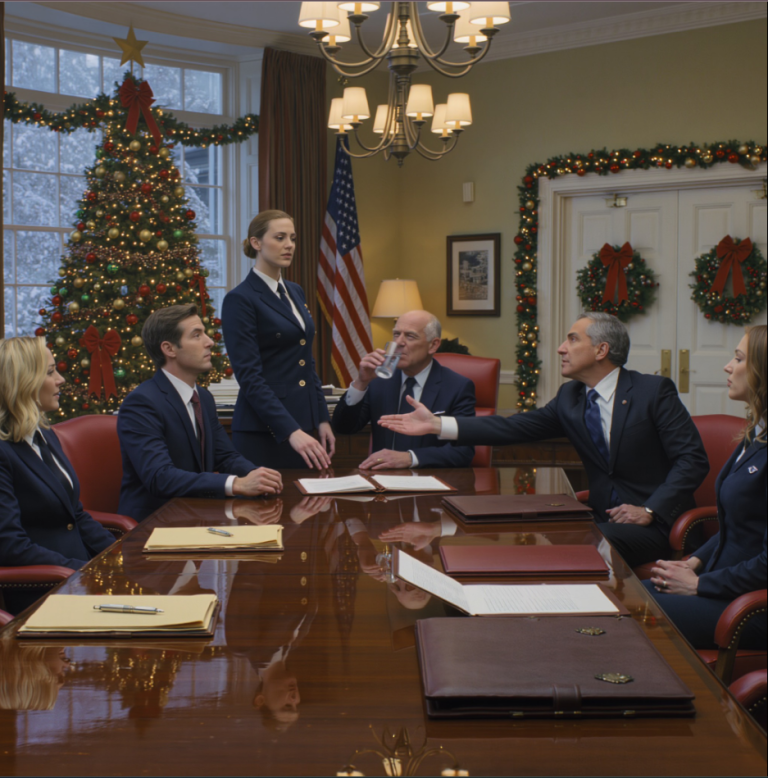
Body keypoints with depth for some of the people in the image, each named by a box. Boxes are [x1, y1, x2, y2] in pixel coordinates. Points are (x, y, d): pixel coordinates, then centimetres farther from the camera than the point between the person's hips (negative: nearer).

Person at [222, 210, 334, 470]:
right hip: (264, 432, -7)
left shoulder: (295, 292, 14)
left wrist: (322, 419, 11)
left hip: (302, 424, 7)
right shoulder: (240, 300, -10)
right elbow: (250, 377, -17)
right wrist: (291, 431, -25)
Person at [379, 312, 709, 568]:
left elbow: (693, 458, -10)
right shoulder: (569, 397, 9)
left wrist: (650, 510, -20)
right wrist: (437, 425, -7)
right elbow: (516, 427, 1)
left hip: (655, 521, -5)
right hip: (603, 516, 5)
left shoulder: (654, 391, -7)